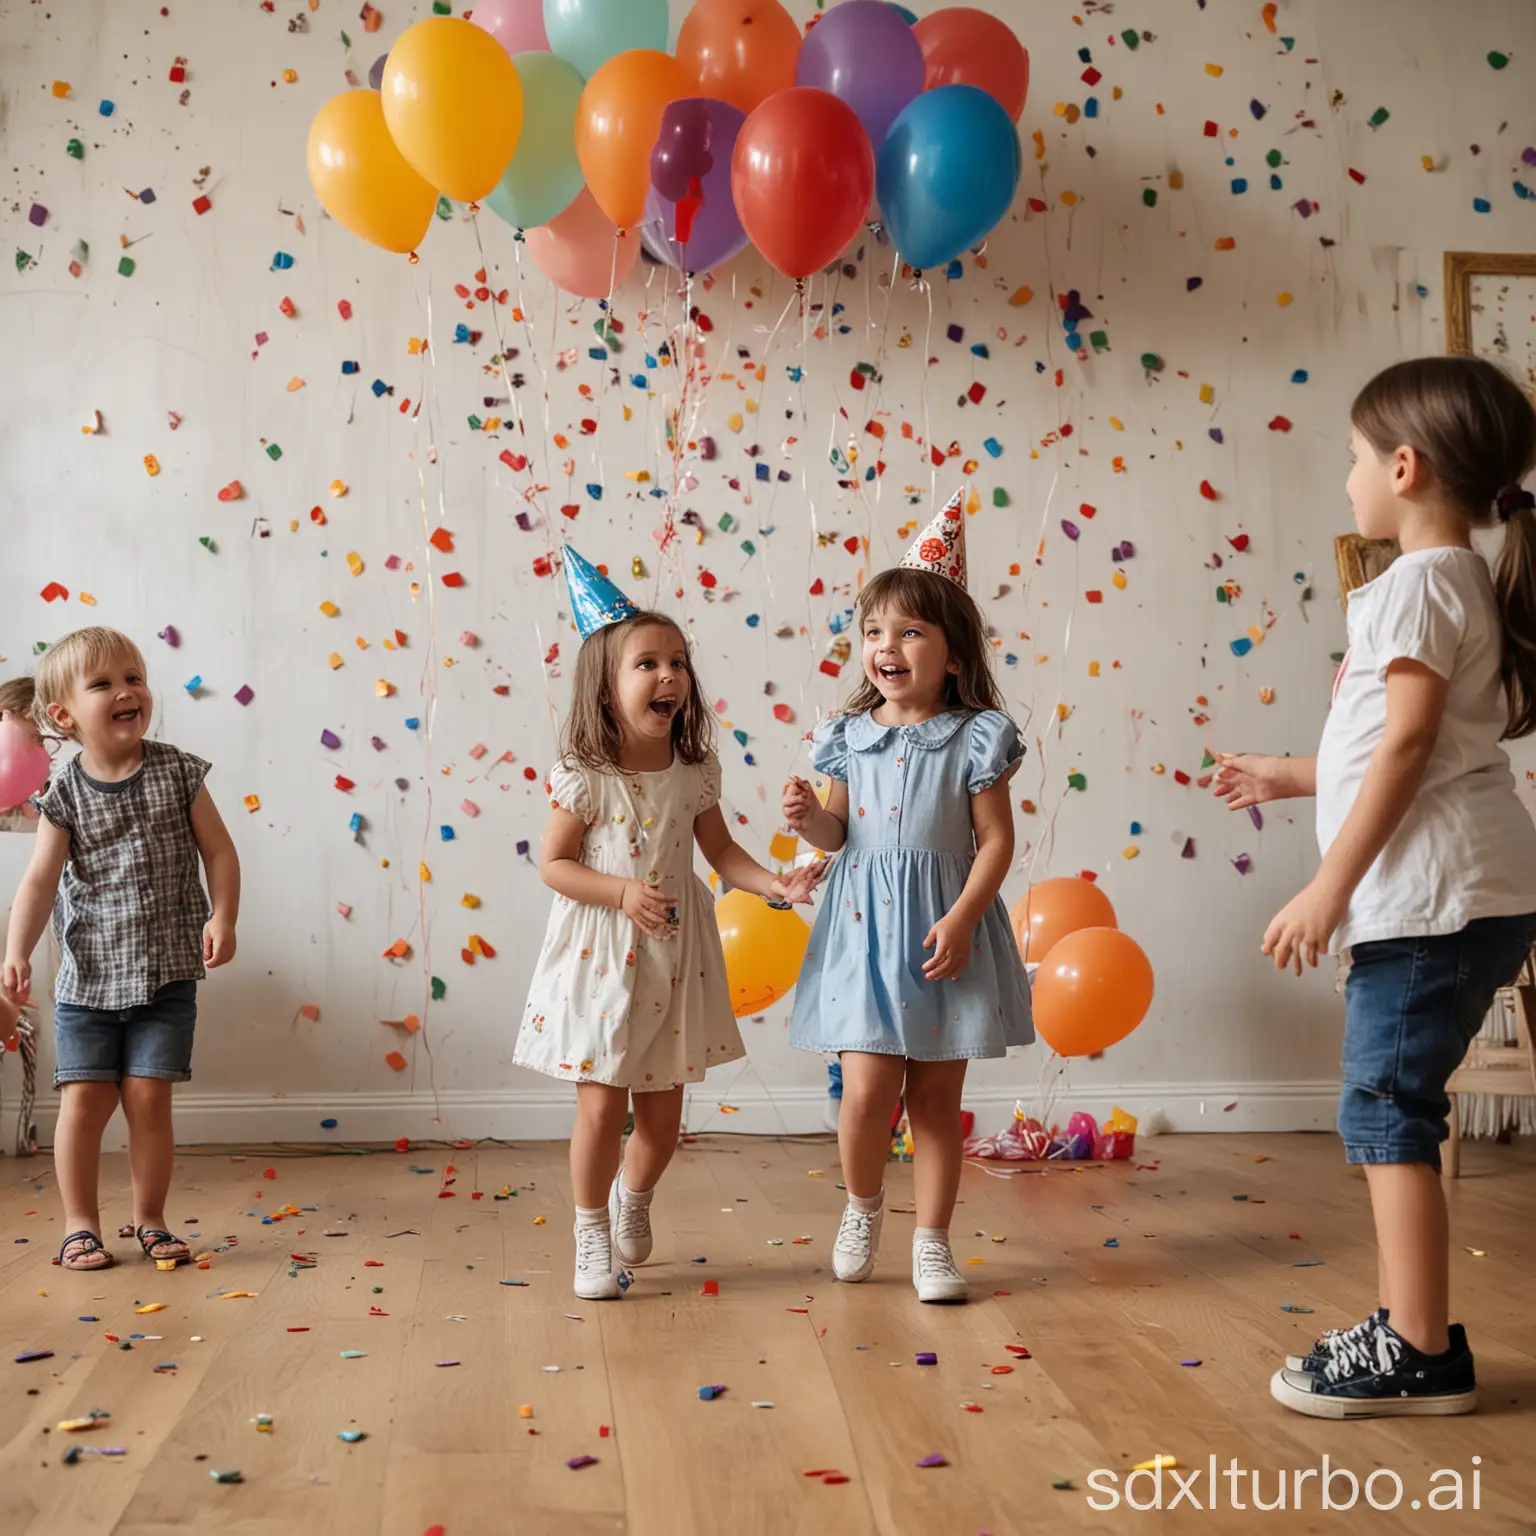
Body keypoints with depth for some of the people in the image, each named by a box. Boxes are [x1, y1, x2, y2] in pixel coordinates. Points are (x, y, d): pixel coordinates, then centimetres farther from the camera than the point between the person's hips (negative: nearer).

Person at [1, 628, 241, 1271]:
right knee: (83, 1100, 0)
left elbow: (219, 851, 1)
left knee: (149, 1099, 1)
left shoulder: (177, 773, -1)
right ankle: (81, 1224, 16)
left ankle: (149, 1220, 18)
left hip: (167, 975, 0)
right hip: (88, 976, 0)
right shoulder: (65, 794, -2)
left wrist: (222, 918, -11)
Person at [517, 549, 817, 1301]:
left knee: (663, 1111, 11)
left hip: (674, 958, 4)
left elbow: (721, 850, 6)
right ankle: (592, 1233, 22)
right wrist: (622, 892, -22)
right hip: (600, 957, -4)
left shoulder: (693, 773, -2)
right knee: (603, 1106, 1)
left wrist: (772, 883, -11)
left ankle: (633, 1197, 41)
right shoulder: (585, 779, -13)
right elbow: (553, 864, -9)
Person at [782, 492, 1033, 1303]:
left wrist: (961, 919, -15)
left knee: (937, 1096, 7)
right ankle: (862, 1205, 25)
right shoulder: (849, 736, 4)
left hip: (943, 930, -1)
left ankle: (931, 1242, 20)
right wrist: (811, 820, -9)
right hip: (864, 926, 2)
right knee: (867, 1089, -4)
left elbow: (996, 840, -6)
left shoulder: (973, 739, -5)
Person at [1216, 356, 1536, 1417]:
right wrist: (1291, 776, 31)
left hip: (1433, 891, -10)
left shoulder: (1418, 583, -10)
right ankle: (1410, 1330, 20)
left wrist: (1330, 887, -16)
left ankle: (1421, 1354, 3)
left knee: (1386, 1108, -5)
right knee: (1391, 1108, 13)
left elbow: (1408, 743, -17)